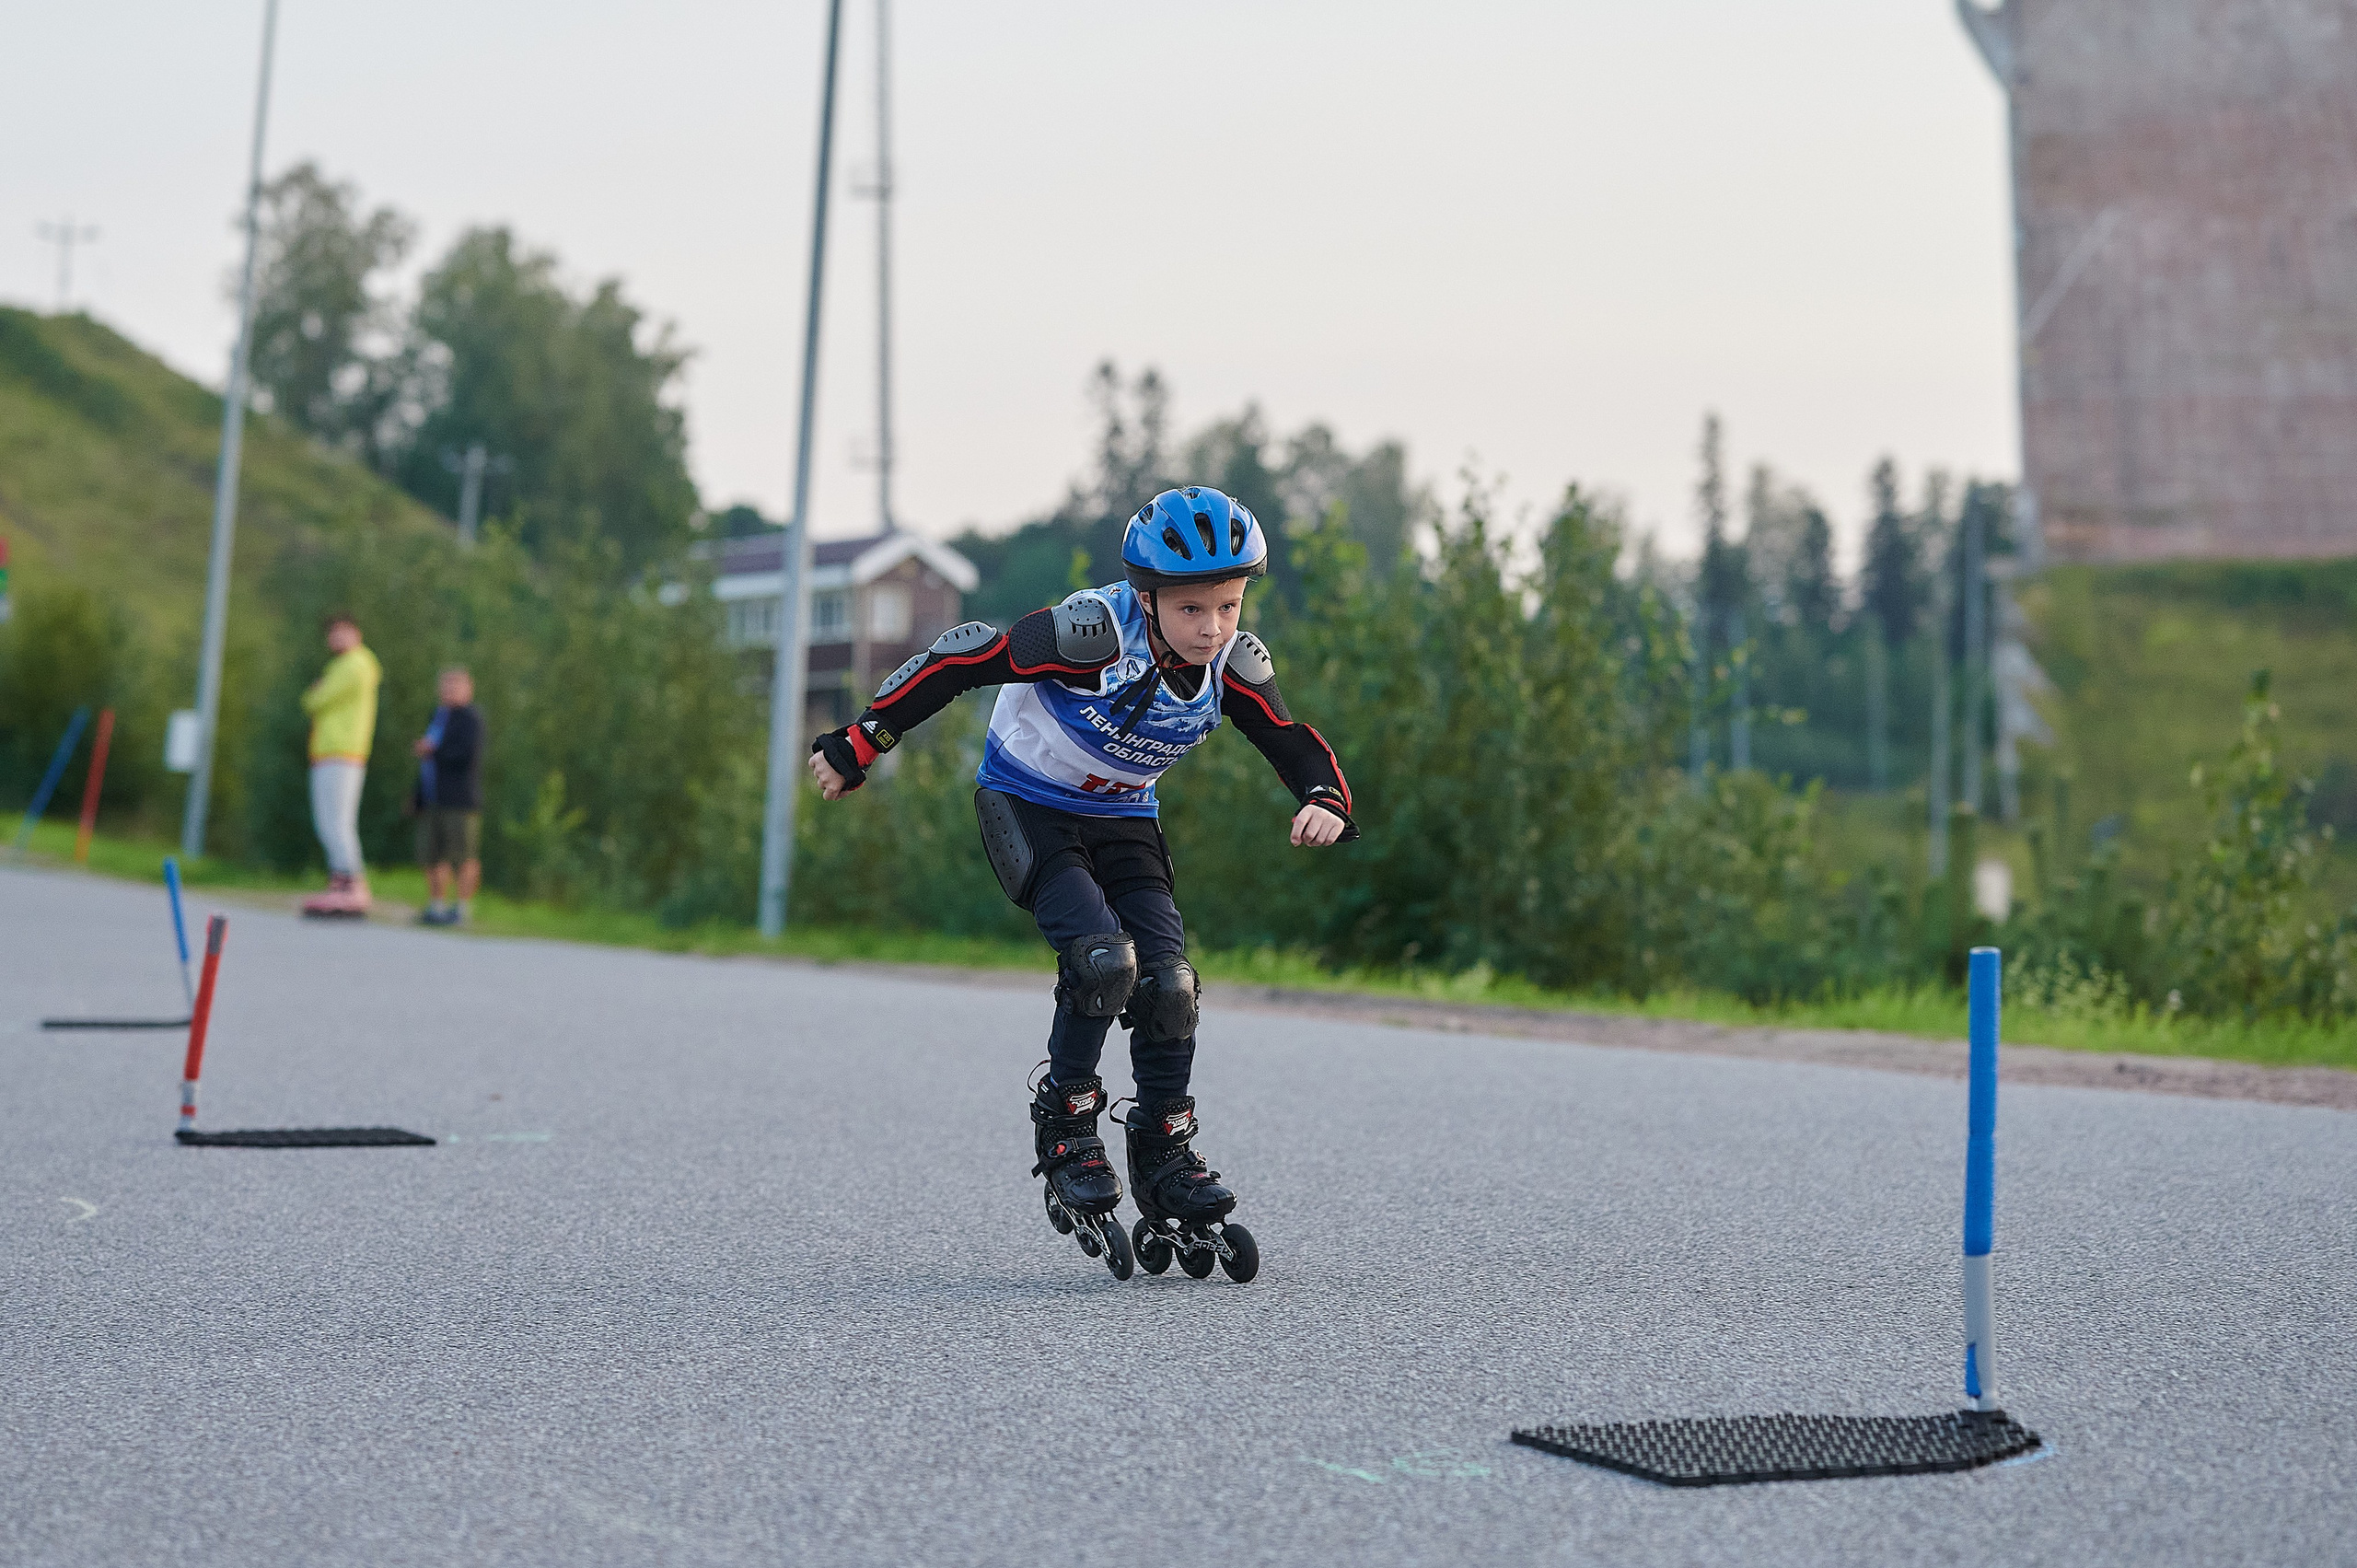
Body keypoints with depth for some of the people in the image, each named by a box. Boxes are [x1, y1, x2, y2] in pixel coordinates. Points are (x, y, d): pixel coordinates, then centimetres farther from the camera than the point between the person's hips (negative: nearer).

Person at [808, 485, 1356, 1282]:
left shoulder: (1234, 665, -15)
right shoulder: (1096, 631, -31)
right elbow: (965, 658, -26)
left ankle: (1165, 1157, 6)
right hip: (1025, 806, -5)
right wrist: (859, 743, -23)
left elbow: (1296, 745, -9)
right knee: (1102, 957, -26)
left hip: (1122, 821, 5)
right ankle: (1064, 1124, -4)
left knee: (1169, 979, -11)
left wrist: (1326, 802, -34)